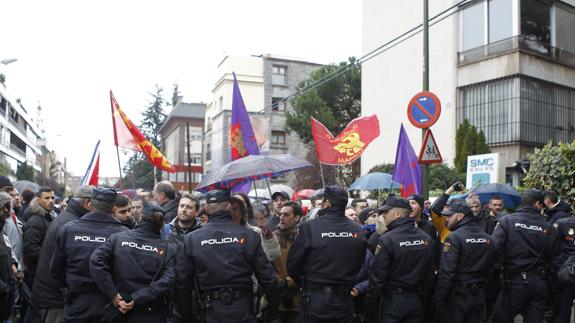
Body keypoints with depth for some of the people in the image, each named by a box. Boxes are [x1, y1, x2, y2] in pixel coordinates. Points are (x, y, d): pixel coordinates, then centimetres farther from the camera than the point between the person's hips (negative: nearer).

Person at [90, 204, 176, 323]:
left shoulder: (118, 238, -4)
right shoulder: (168, 249, -6)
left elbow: (96, 261, -15)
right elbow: (166, 281, -19)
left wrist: (113, 294, -12)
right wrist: (136, 299, -17)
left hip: (120, 309, 2)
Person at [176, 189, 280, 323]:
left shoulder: (191, 239, -4)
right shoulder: (249, 236, -8)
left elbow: (182, 282, -1)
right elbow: (267, 277, -6)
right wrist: (273, 308, 9)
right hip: (243, 312, 0)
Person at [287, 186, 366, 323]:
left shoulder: (310, 227, -16)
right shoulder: (357, 230, -4)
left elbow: (292, 264, -9)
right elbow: (359, 264, 9)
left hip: (316, 301, -3)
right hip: (344, 301, 3)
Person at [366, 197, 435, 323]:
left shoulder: (387, 239, -17)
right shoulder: (427, 239, 2)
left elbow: (377, 277, -16)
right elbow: (429, 274, 7)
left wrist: (370, 306, -7)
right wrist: (422, 297, 17)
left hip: (393, 300, -5)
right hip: (416, 300, 6)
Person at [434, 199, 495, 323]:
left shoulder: (454, 238, -17)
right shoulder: (488, 238, 4)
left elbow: (446, 273, -20)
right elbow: (489, 268, 10)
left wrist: (438, 300, -13)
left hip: (458, 296, -6)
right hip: (479, 296, 7)